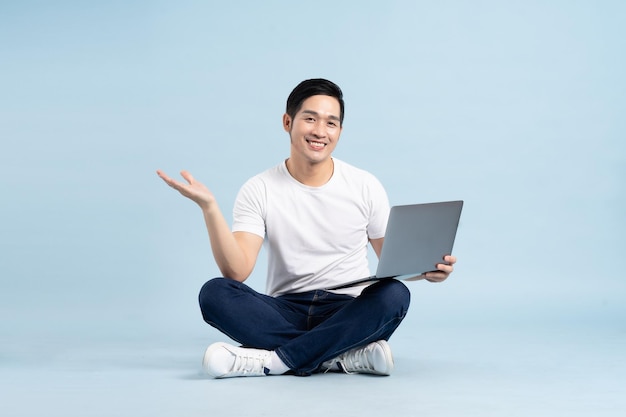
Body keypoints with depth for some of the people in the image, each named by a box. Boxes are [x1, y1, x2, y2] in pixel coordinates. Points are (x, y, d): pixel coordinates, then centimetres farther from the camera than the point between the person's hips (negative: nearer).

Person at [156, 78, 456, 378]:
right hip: (285, 313, 0)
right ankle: (344, 357, -29)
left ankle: (271, 361, -27)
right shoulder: (259, 191, -1)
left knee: (394, 294, -31)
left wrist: (426, 267, -13)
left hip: (347, 315, 0)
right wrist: (209, 207, -25)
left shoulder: (366, 187, 3)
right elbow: (237, 272, -13)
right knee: (215, 293, -27)